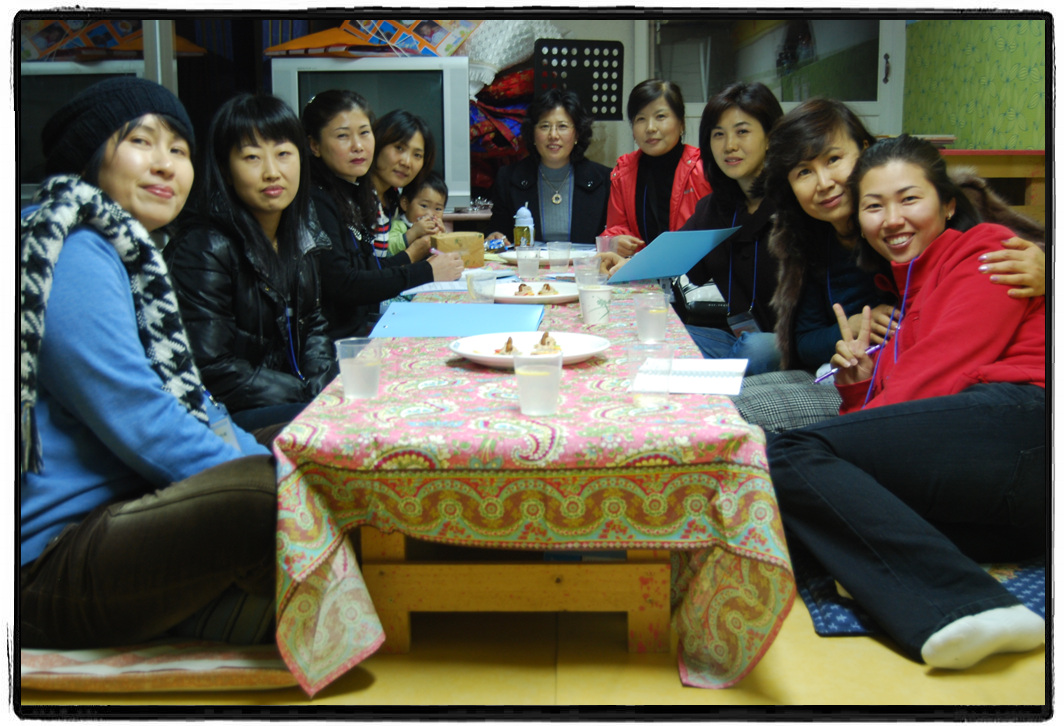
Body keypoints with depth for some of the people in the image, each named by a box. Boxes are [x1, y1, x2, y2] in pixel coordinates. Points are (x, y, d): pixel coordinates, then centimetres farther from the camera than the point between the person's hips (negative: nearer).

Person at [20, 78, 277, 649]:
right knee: (269, 498, -30)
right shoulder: (74, 256, -15)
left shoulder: (124, 252, 18)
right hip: (48, 567, -10)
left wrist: (276, 466, 4)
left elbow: (188, 400, 17)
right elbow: (140, 424, -21)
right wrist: (273, 482, -13)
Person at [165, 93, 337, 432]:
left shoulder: (300, 234, 5)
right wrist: (311, 395, -18)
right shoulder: (204, 249, -18)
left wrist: (326, 385, -5)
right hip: (234, 417, -8)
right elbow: (214, 369, -19)